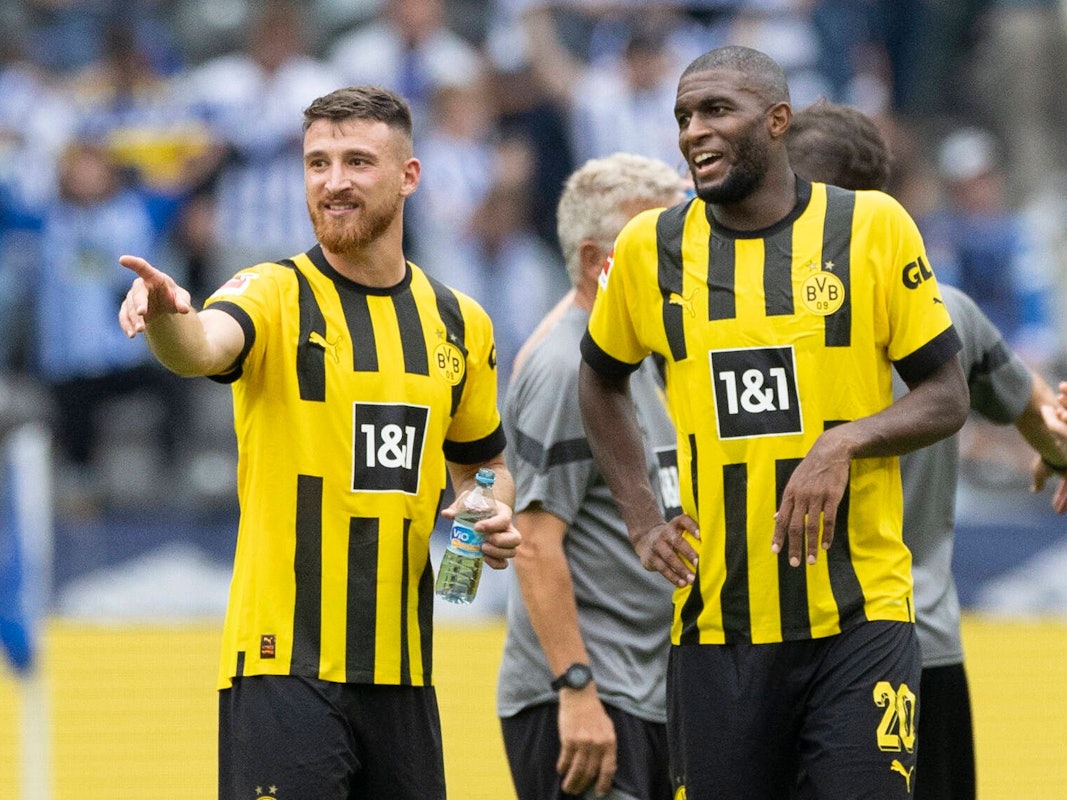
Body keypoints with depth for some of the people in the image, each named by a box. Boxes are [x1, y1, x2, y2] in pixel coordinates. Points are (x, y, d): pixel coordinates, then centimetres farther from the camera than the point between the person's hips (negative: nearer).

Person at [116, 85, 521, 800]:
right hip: (285, 663, -5)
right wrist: (167, 315, -50)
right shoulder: (276, 296, -4)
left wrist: (492, 515, 3)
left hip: (401, 671, 5)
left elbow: (482, 461, 25)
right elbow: (202, 349, -27)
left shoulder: (460, 324, 11)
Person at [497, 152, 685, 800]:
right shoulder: (567, 368, -13)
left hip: (652, 696, 9)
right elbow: (535, 542, -19)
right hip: (585, 699, -9)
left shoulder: (642, 359, 17)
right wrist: (576, 688, -24)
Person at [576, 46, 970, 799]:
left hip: (859, 616, -2)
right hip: (718, 623, 3)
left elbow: (948, 397, 2)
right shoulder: (650, 248, 5)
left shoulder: (874, 227, -2)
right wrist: (642, 518, 11)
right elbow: (602, 379, 23)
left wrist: (846, 441, -17)